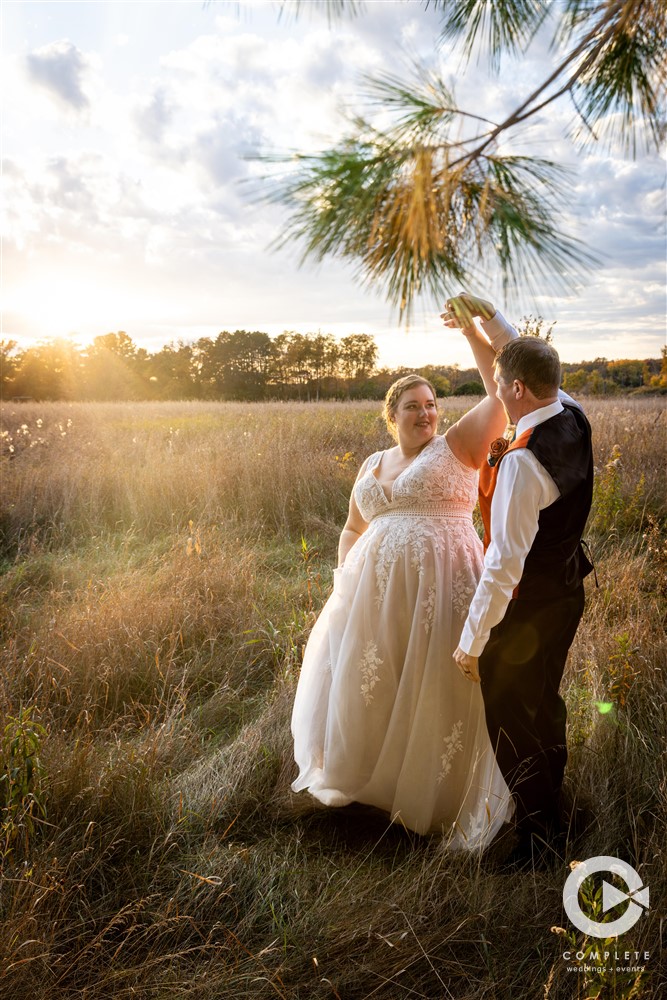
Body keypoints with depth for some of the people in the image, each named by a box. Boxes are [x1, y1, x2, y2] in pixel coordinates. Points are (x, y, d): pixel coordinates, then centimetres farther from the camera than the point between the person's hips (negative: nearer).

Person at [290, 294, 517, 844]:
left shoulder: (457, 446, 0)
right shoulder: (373, 465, 14)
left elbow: (505, 389, -9)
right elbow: (351, 529, 22)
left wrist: (475, 326, -13)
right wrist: (344, 584, 10)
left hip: (441, 591, -4)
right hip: (377, 593, 5)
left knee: (438, 689, 4)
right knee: (370, 683, 14)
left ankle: (437, 788, 26)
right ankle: (369, 773, 39)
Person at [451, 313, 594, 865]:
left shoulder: (522, 462, -30)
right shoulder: (572, 415, -5)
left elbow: (505, 562, -29)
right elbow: (535, 365, 17)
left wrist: (472, 641, -21)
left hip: (526, 605, -9)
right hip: (568, 588, 9)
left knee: (510, 716, 8)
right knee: (545, 701, 25)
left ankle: (539, 834, 24)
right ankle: (551, 804, 45)